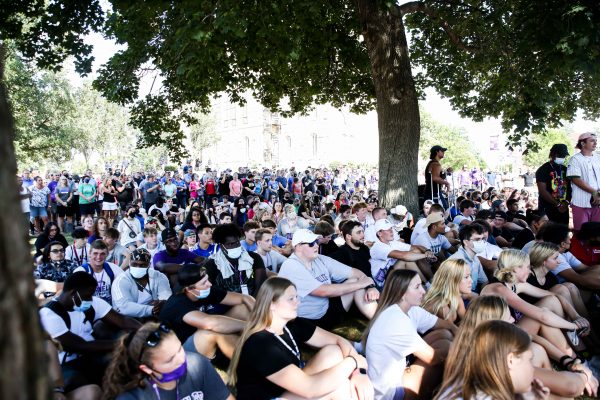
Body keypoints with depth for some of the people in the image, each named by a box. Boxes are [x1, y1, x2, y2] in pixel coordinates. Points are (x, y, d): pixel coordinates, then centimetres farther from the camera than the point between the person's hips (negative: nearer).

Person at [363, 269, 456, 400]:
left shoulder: (411, 310, -1)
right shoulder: (396, 320, -28)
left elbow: (447, 326, 7)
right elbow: (431, 357, -22)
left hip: (399, 370, 9)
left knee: (445, 334, 2)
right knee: (445, 345, -12)